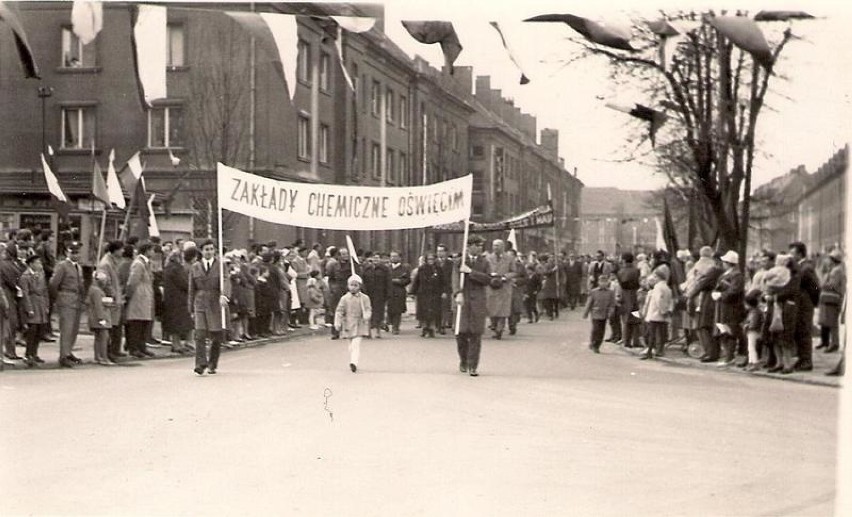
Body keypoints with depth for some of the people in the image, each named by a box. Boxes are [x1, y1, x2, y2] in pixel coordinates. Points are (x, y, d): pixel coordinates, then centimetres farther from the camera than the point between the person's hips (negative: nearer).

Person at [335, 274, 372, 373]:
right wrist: (337, 323, -5)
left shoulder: (364, 298, 0)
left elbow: (368, 309, -2)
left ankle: (354, 362, -24)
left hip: (359, 325, -2)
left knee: (356, 343, -15)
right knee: (351, 345, 10)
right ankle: (352, 363, 22)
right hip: (348, 325, 2)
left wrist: (366, 316, -24)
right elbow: (339, 311, 3)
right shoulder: (344, 298, 1)